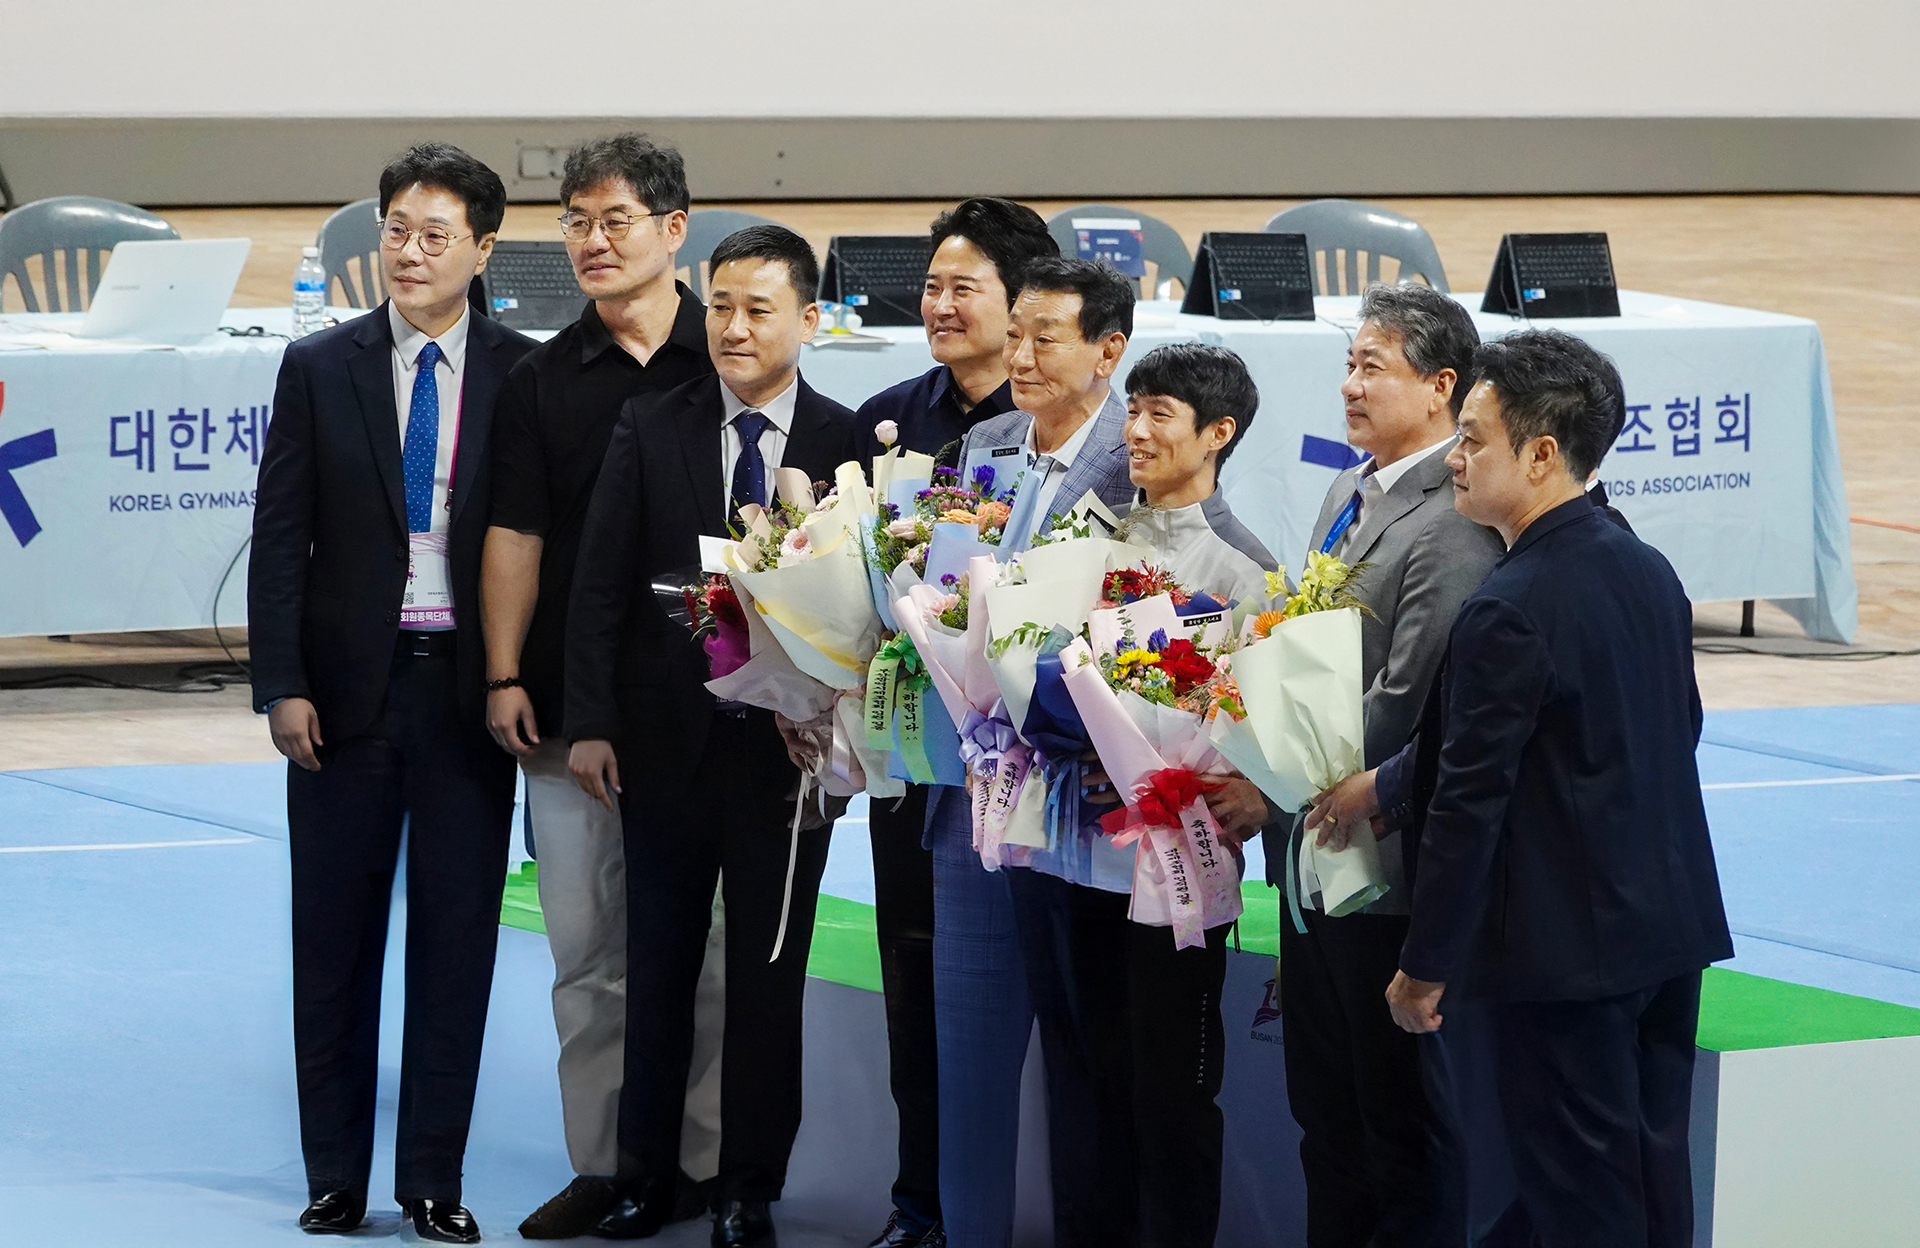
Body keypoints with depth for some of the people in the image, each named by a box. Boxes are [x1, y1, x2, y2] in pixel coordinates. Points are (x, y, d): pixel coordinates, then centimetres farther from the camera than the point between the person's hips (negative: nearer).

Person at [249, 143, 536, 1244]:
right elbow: (282, 536, 1)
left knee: (458, 943, 4)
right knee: (337, 941, 6)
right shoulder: (319, 369, 2)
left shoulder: (523, 378, 0)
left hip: (472, 687, 0)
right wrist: (282, 685, -7)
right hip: (348, 687, 1)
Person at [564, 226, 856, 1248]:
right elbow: (601, 582, 0)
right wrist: (591, 721, -6)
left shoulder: (847, 443, -3)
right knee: (657, 969, 10)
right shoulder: (649, 429, 1)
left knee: (769, 978, 5)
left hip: (790, 744, -1)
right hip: (667, 741, 1)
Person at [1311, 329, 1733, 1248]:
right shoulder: (1651, 574, 6)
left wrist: (1425, 966, -9)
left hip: (1566, 949, -8)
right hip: (1673, 927, 8)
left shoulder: (1508, 612, -19)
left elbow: (1468, 802, -18)